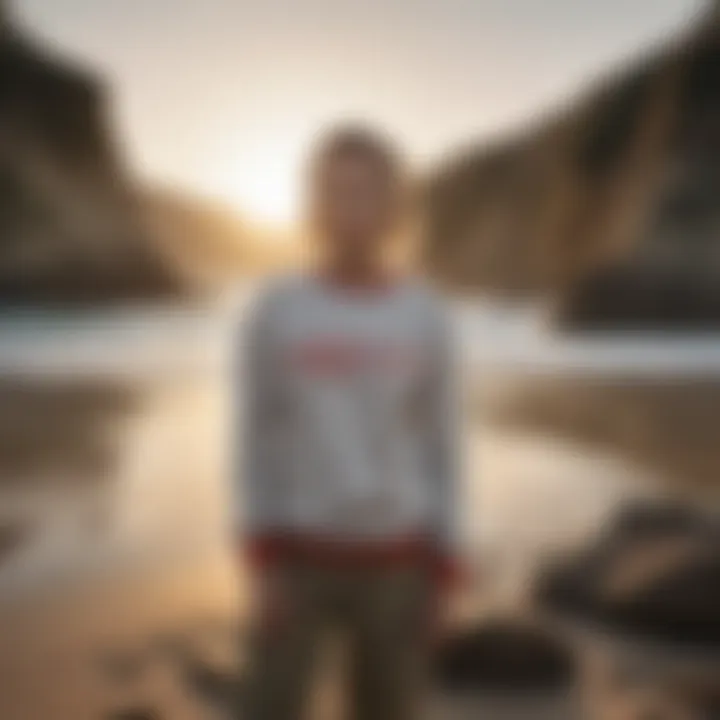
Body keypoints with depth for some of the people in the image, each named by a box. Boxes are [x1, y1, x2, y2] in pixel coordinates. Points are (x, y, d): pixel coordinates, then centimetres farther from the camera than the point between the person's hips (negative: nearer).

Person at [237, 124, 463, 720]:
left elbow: (440, 448, 3)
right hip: (302, 559, 0)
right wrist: (265, 560, -7)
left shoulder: (427, 320, -1)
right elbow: (259, 440, 0)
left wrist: (438, 578, 0)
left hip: (395, 563, 1)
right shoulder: (276, 312, -2)